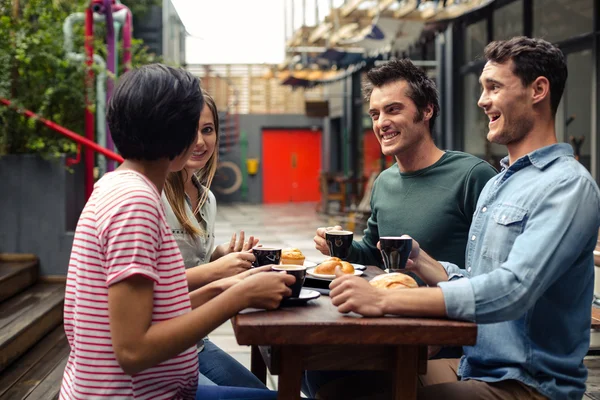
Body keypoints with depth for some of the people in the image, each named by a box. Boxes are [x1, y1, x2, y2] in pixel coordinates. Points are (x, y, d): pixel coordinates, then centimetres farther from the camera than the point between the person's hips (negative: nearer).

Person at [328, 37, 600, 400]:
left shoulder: (567, 186, -16)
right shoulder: (497, 184, 15)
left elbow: (513, 291, -29)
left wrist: (384, 301, -33)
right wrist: (421, 261, 0)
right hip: (473, 367, 8)